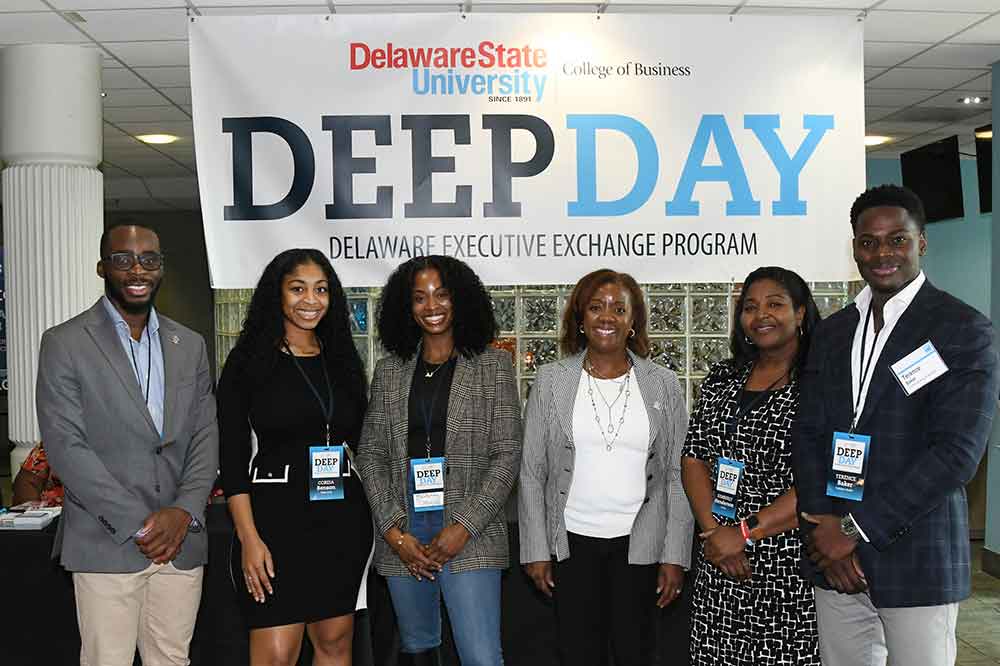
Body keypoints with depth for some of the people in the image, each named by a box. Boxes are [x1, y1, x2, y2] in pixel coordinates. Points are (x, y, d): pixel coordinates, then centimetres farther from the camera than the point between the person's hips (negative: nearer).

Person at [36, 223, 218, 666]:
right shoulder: (64, 344, -3)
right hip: (106, 544, -3)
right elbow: (66, 447, -9)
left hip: (182, 542, 4)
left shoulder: (190, 346, 10)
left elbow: (205, 437, 8)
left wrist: (184, 512, -8)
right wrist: (138, 526, -13)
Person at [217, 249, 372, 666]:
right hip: (277, 512, -4)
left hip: (342, 515, 4)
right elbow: (232, 459, -6)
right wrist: (249, 539, -14)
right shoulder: (248, 361, -3)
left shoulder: (342, 360, 10)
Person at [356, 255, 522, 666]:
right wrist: (394, 532, -5)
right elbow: (371, 455, 6)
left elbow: (507, 454, -4)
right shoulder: (389, 371, 8)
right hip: (403, 535, 3)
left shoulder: (492, 364, 0)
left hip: (468, 535, -3)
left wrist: (463, 528, -11)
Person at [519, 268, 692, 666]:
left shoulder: (663, 385, 0)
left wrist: (675, 556, -2)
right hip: (572, 542, 0)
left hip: (640, 543, 0)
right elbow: (532, 473, 1)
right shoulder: (551, 380, -1)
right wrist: (536, 550, -1)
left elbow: (678, 475, 2)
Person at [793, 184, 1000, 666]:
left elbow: (957, 451, -15)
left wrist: (856, 529, -15)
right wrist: (823, 525, -9)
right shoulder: (831, 332, 10)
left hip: (917, 559, -4)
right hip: (834, 555, 4)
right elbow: (808, 434, 6)